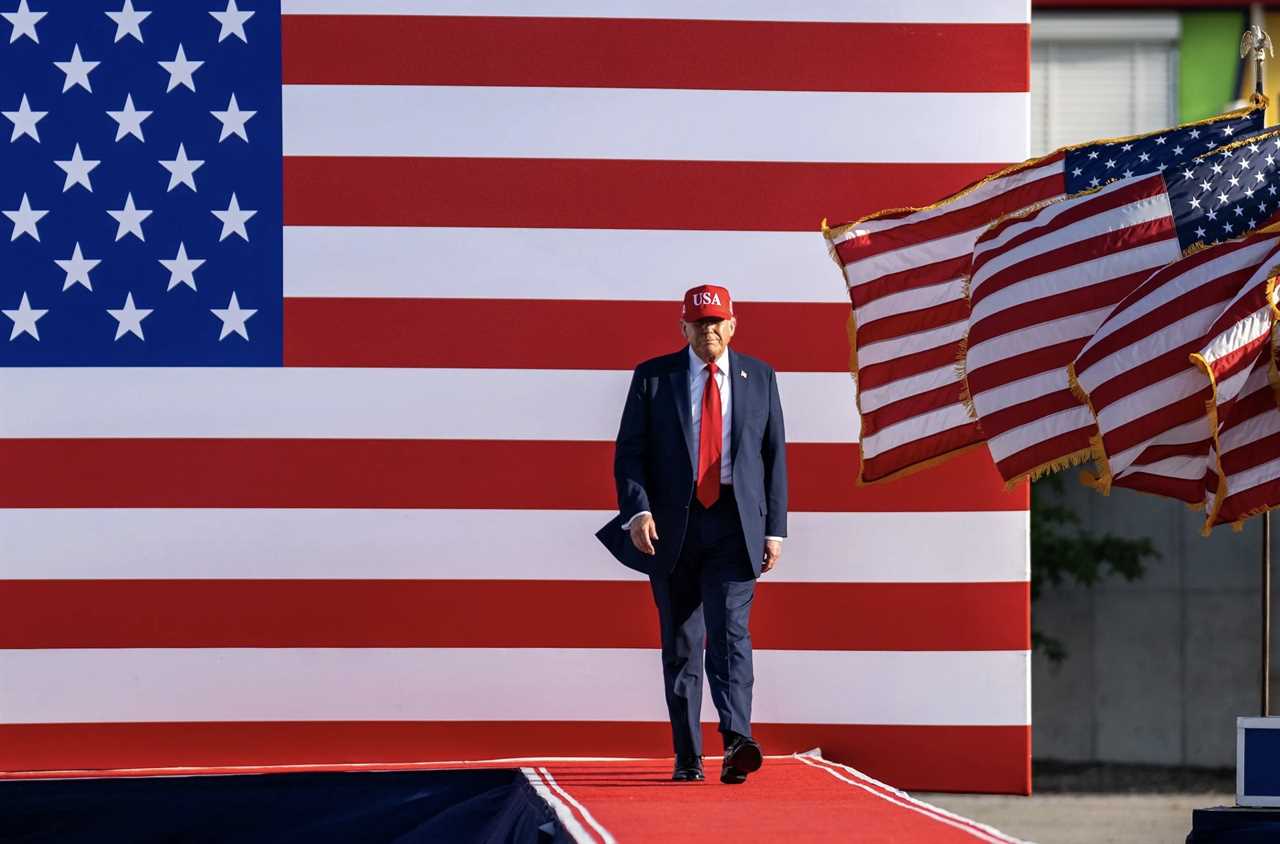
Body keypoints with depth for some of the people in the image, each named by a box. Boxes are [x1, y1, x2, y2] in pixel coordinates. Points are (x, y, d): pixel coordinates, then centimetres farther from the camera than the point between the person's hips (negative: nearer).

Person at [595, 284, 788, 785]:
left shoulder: (759, 378, 10)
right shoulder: (653, 377, 6)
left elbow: (775, 455, 11)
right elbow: (629, 451, 2)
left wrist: (774, 529, 4)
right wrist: (637, 510, -14)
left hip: (735, 523, -1)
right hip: (671, 526, 1)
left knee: (731, 630, -17)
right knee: (680, 644, 5)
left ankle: (736, 742, -30)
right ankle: (687, 756, 11)